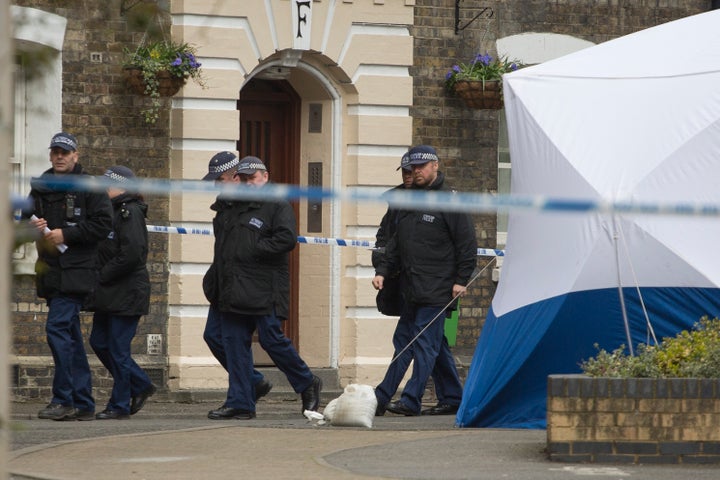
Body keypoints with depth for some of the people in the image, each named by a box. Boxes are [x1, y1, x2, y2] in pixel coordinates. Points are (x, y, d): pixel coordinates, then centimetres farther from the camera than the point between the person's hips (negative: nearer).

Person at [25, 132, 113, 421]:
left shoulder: (89, 187, -3)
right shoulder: (40, 187, 16)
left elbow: (103, 224, -9)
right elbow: (25, 219, 23)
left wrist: (66, 234, -14)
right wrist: (32, 224, -1)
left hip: (76, 271, -7)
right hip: (51, 272, 7)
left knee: (57, 327, -16)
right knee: (70, 337, 9)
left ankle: (63, 399, -14)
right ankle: (83, 404, 12)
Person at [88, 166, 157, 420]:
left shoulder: (130, 213, -14)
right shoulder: (111, 210, 15)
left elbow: (132, 254, -22)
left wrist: (103, 275, -15)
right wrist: (99, 276, 5)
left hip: (127, 293, -10)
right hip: (109, 294, 10)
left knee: (118, 348, -4)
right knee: (99, 342, 12)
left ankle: (120, 405, 5)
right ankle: (141, 386, 24)